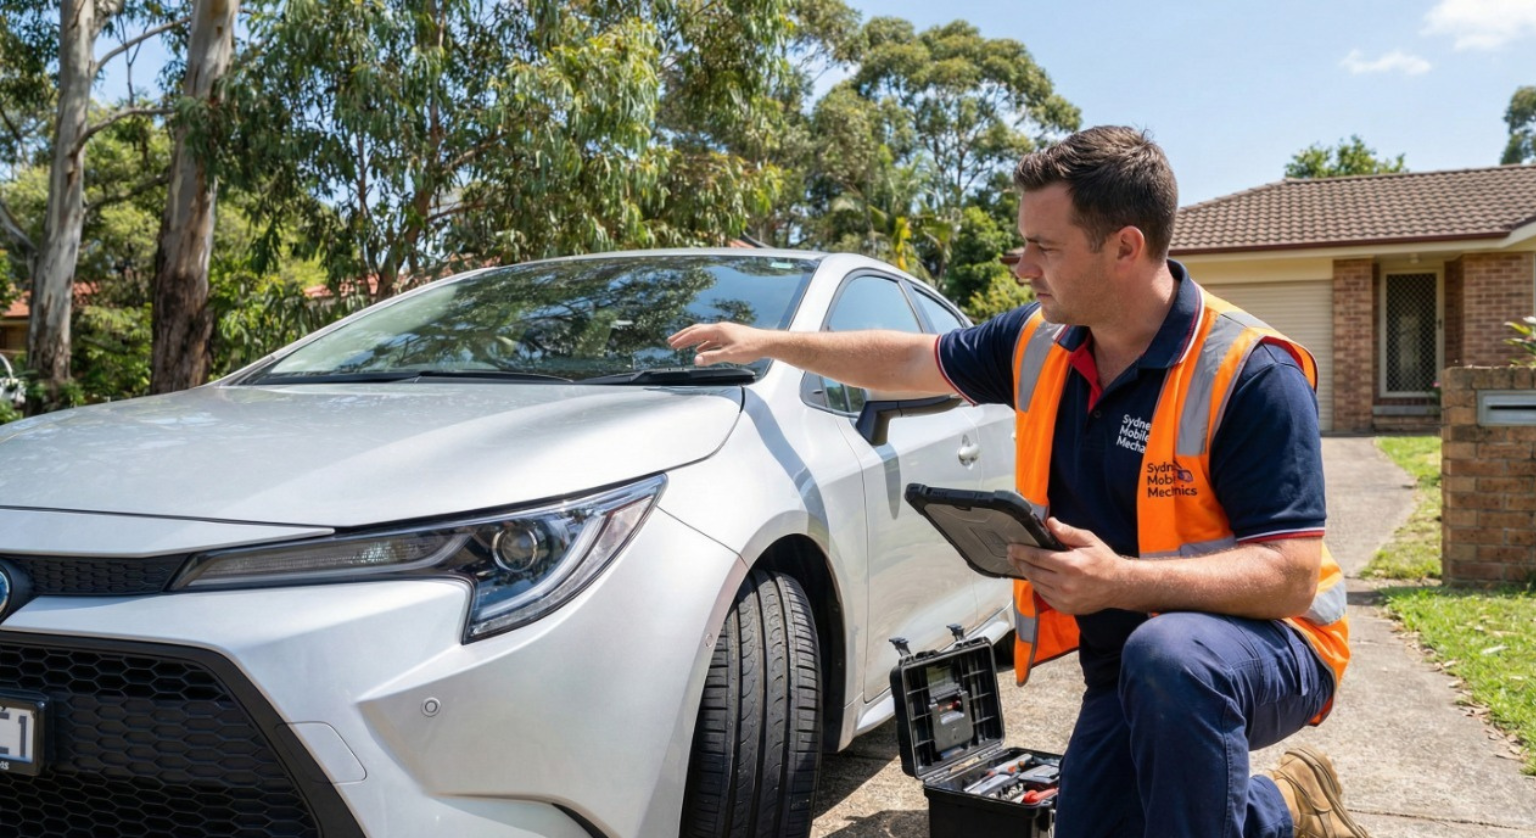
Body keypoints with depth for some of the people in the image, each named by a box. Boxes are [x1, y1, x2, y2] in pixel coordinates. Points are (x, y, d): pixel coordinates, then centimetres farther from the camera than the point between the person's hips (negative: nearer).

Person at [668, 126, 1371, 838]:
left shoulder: (1253, 374, -22)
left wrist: (1123, 582, -38)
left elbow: (1291, 577, -26)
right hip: (1121, 663, 7)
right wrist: (771, 342, 14)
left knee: (1167, 656, -39)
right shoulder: (1042, 342, -1)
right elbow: (911, 362, 14)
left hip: (1265, 643, -6)